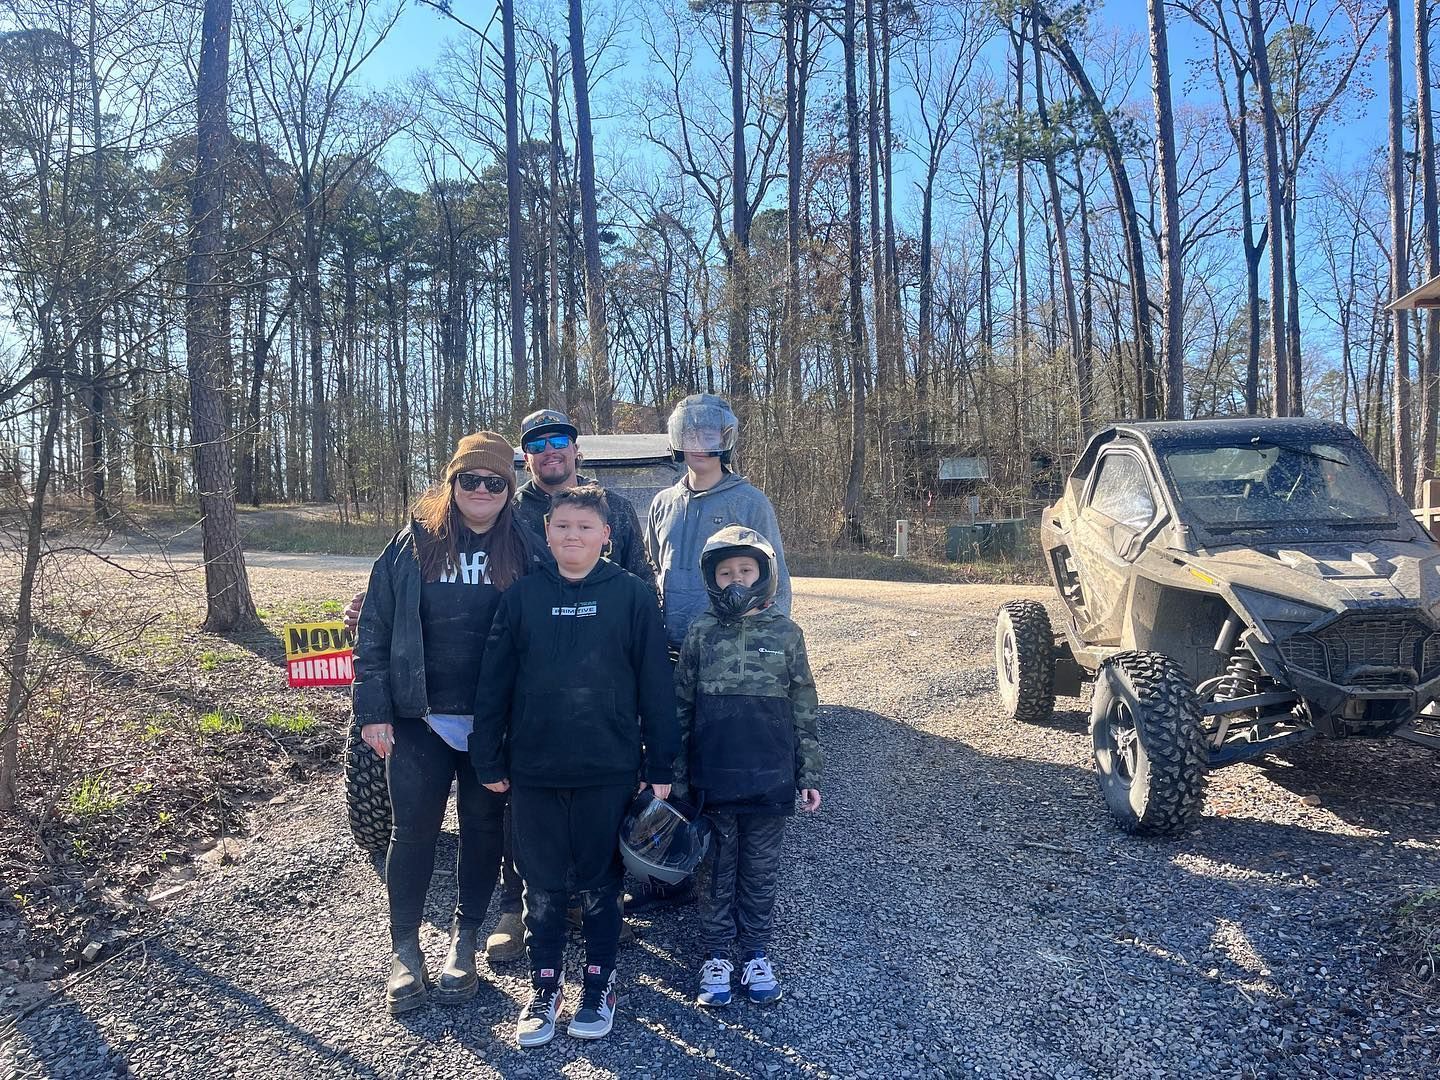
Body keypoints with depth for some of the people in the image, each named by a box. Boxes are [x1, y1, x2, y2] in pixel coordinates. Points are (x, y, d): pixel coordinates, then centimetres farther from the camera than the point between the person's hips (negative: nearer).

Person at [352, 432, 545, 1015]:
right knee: (413, 830, 6)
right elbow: (374, 630, 0)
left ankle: (463, 941, 29)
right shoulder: (413, 544, -1)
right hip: (421, 720, 0)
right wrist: (373, 710, -6)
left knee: (483, 829, 11)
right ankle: (404, 949, 23)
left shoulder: (525, 553, -1)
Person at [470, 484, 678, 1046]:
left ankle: (598, 985, 29)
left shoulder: (632, 595, -4)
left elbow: (655, 684, -3)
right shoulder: (522, 596, 1)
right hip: (533, 770, 2)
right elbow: (494, 681, 4)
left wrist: (660, 766, -4)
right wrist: (489, 760, 3)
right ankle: (545, 986, 29)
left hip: (608, 770, -2)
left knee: (600, 884, 12)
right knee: (541, 885, 13)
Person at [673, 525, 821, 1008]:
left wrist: (809, 775, 3)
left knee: (761, 870, 12)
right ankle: (715, 957, 24)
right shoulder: (701, 633, -1)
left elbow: (804, 709, 3)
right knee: (717, 868, 11)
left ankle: (755, 955, 27)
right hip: (714, 779, 0)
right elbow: (681, 706, 3)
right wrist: (676, 773, 2)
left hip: (770, 779, 0)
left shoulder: (785, 633, -2)